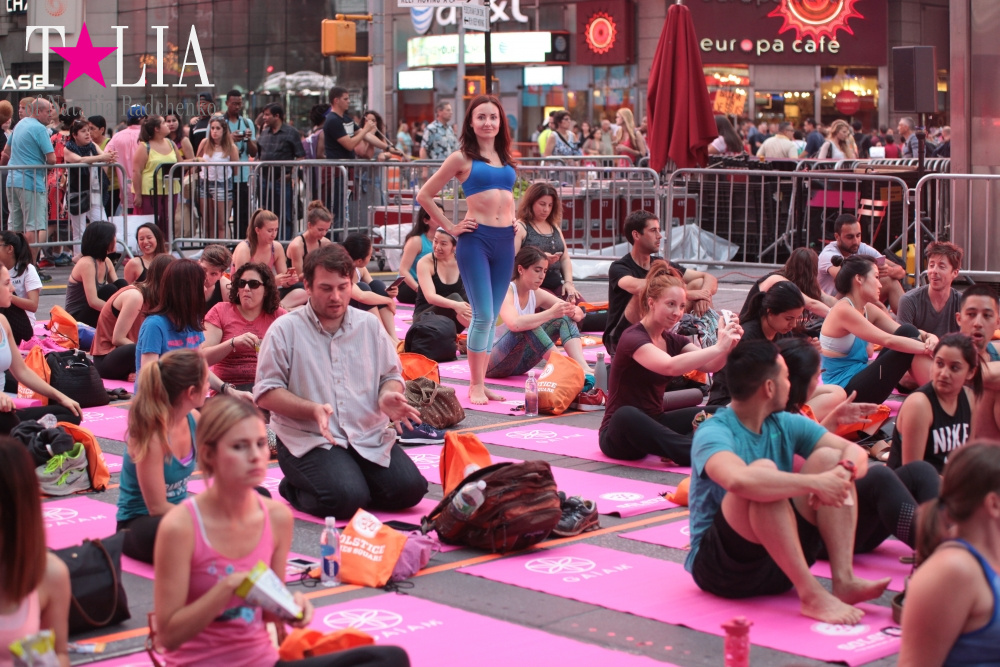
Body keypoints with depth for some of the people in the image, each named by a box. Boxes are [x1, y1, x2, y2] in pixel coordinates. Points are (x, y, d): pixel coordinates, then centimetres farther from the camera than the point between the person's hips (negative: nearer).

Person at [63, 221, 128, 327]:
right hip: (77, 320, -8)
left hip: (90, 313, 8)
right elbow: (93, 302, -28)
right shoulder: (86, 263, -22)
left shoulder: (106, 262, 4)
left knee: (121, 284, -9)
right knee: (109, 290, -27)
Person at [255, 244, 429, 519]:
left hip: (369, 436, 5)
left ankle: (352, 486, 12)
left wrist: (388, 396, -8)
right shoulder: (285, 330, -1)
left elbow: (391, 375, 18)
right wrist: (313, 410, -21)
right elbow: (265, 393, -5)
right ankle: (295, 489, 4)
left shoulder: (369, 325, 13)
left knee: (409, 488, -17)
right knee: (345, 498, -29)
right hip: (308, 439, -5)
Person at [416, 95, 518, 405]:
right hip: (476, 239, -5)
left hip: (505, 240, 5)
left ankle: (481, 382, 13)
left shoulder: (506, 158, 14)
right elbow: (424, 196, 0)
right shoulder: (462, 158, -1)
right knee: (483, 315, -9)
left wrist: (514, 220, 15)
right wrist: (450, 227, -3)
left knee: (491, 317, 7)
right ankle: (475, 386, 0)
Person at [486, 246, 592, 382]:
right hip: (491, 362, -8)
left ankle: (583, 368, -28)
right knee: (526, 326, -34)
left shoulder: (536, 294, 2)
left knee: (564, 318, -5)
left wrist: (572, 312, -21)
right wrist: (550, 313, -39)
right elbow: (514, 324, -41)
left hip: (519, 361, 8)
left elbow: (579, 312, 3)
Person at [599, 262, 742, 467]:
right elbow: (671, 367, -35)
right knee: (627, 415, -42)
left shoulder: (672, 340, 8)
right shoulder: (633, 338, -17)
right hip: (620, 434, -8)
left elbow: (710, 365, -6)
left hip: (653, 424, 8)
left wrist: (729, 345, -25)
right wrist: (718, 347, -35)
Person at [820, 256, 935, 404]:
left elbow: (906, 332, 6)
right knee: (911, 350, -15)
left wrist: (929, 337, -16)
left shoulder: (868, 310, 10)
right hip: (846, 391, -9)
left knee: (908, 332, -3)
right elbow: (888, 340, -23)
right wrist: (928, 348, -21)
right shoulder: (843, 310, -18)